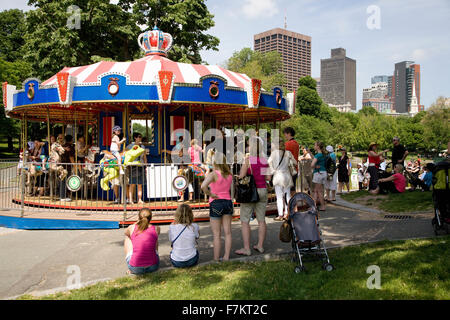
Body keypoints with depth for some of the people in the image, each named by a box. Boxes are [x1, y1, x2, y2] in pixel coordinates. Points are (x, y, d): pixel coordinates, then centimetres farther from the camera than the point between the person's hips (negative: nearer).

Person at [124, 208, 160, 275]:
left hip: (135, 269, -1)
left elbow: (126, 233, 24)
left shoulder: (132, 228, -2)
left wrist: (137, 223, 27)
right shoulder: (156, 229, 1)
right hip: (153, 267, 1)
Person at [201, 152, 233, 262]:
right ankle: (226, 257, 16)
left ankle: (216, 259, 11)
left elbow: (203, 186, -30)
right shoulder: (229, 175, 3)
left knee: (216, 234, 4)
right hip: (228, 202, 5)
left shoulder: (213, 174, -13)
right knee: (228, 232, 10)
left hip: (216, 203, -4)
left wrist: (210, 194, -14)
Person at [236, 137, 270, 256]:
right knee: (261, 219, 11)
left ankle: (246, 248, 1)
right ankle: (260, 246, 19)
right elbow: (268, 177, 6)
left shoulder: (248, 159, -11)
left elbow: (241, 176, -13)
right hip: (262, 190, 6)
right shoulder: (264, 160, 3)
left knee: (245, 221, 1)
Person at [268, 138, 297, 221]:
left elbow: (269, 162, -7)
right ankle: (287, 214, 14)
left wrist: (272, 171, 4)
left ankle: (280, 215, 1)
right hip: (287, 175, 4)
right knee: (287, 195, 11)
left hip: (278, 175, -4)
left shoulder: (275, 152, -7)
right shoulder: (288, 153, 3)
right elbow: (295, 162, 10)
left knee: (279, 197, 0)